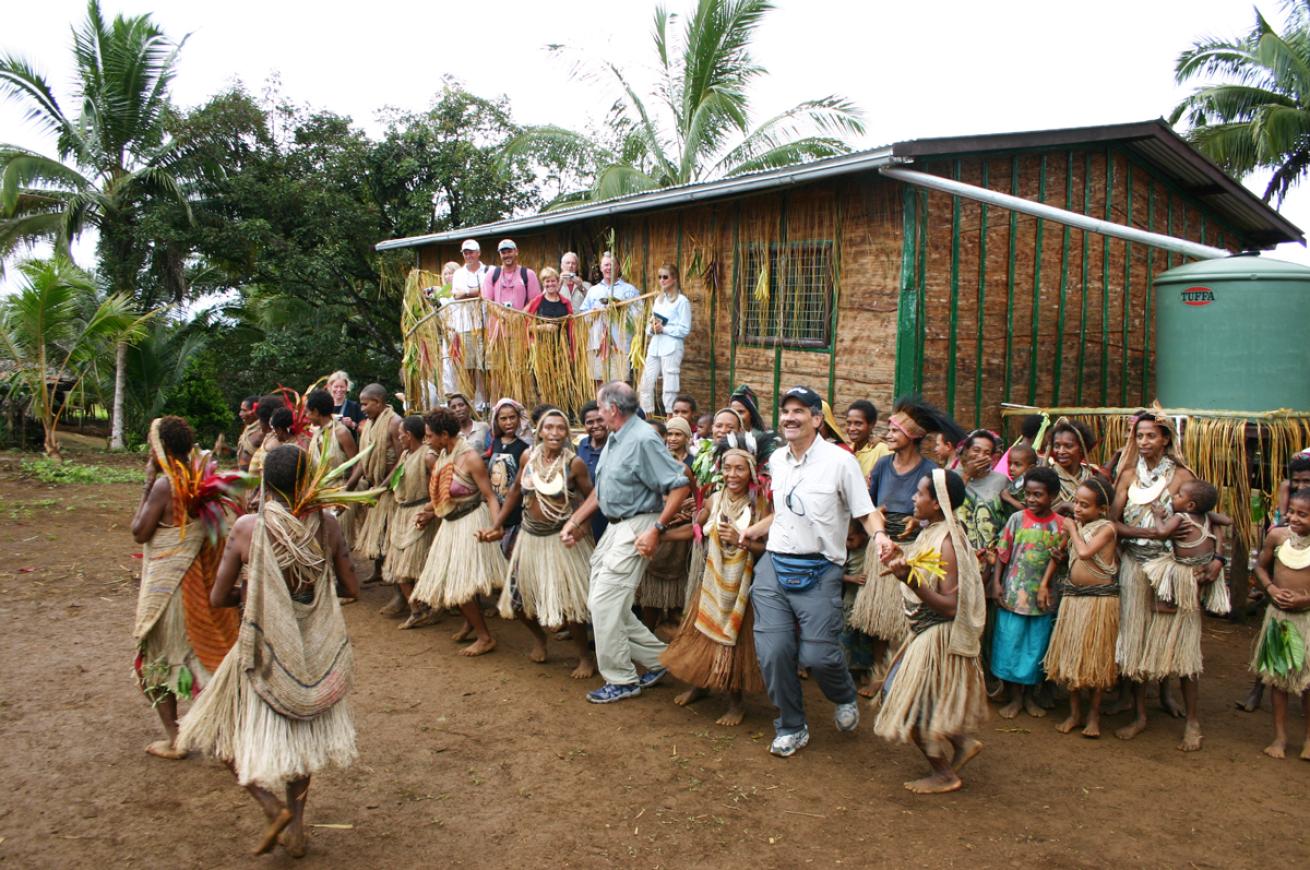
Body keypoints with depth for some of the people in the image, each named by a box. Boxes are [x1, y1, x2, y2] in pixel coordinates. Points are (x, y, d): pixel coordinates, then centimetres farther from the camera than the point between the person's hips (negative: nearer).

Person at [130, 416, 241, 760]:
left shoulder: (164, 485, -20)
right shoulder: (201, 480, 1)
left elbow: (139, 532, -13)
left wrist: (147, 485, -10)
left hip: (166, 585, -7)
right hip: (200, 584, 7)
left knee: (158, 658, 10)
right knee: (206, 652, 17)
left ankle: (173, 739, 16)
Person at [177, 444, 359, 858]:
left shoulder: (248, 527, -15)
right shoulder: (326, 525, -10)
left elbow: (217, 597, -8)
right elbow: (352, 587, -1)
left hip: (265, 651, -3)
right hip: (317, 653, 3)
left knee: (225, 732, 18)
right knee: (300, 735, 24)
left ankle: (274, 807, 2)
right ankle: (297, 828, 28)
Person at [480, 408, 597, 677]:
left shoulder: (574, 463, -15)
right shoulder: (529, 456, -2)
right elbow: (515, 491, 9)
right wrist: (496, 524, 7)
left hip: (561, 539, -5)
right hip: (530, 537, 5)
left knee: (568, 601, -5)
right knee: (519, 596, 13)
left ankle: (586, 657, 16)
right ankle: (539, 638, 42)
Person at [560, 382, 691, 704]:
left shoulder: (643, 439, -18)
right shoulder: (614, 438, 11)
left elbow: (680, 485, -22)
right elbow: (601, 489, 19)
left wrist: (657, 529, -22)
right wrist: (575, 521, 15)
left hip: (636, 528, -10)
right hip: (615, 527, 10)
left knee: (605, 603, -7)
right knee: (600, 602, 11)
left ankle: (621, 680, 9)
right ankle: (656, 658, 24)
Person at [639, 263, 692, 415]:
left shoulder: (682, 301, -4)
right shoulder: (658, 300, 18)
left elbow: (685, 330, -9)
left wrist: (663, 328, -14)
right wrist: (651, 328, -3)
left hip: (671, 348, -7)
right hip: (654, 347, 7)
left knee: (669, 387, -4)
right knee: (646, 384, 5)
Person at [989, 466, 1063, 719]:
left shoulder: (1058, 525, -3)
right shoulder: (1017, 519, -3)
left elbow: (1055, 558, -3)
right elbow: (1002, 553, 0)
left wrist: (1045, 587, -11)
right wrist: (996, 582, -5)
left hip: (1040, 596, 0)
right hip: (1012, 594, 0)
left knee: (1036, 647, 10)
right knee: (1010, 645, 4)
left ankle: (1030, 696, 27)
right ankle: (1015, 698, 18)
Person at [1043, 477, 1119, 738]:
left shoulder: (1106, 528, -12)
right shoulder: (1074, 524, 7)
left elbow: (1085, 552, -25)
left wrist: (1072, 530, -13)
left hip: (1100, 599, -6)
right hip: (1072, 597, 6)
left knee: (1095, 657, 4)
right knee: (1070, 655, 9)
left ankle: (1093, 715, 18)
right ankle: (1074, 712, 21)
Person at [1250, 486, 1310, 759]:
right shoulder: (1277, 535, -5)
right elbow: (1260, 566, 8)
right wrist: (1271, 589, -8)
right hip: (1278, 615, 3)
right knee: (1278, 675, 11)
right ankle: (1280, 736, 23)